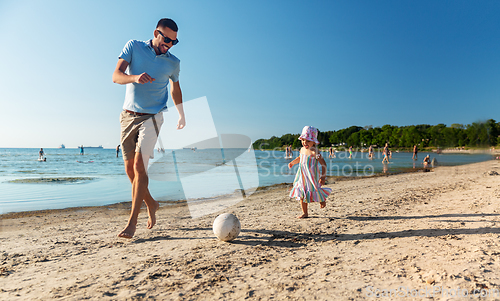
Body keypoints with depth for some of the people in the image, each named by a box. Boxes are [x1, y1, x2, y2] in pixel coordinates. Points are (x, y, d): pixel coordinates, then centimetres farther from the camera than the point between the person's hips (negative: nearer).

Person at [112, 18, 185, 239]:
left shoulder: (173, 63, 5)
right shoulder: (133, 47, 2)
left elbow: (175, 88, 22)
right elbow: (116, 76, -7)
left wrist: (181, 115, 30)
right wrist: (135, 77, -29)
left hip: (151, 117, -2)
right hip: (128, 116, 2)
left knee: (139, 165, -15)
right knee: (129, 169, 4)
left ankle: (132, 222, -9)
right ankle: (151, 204, 27)